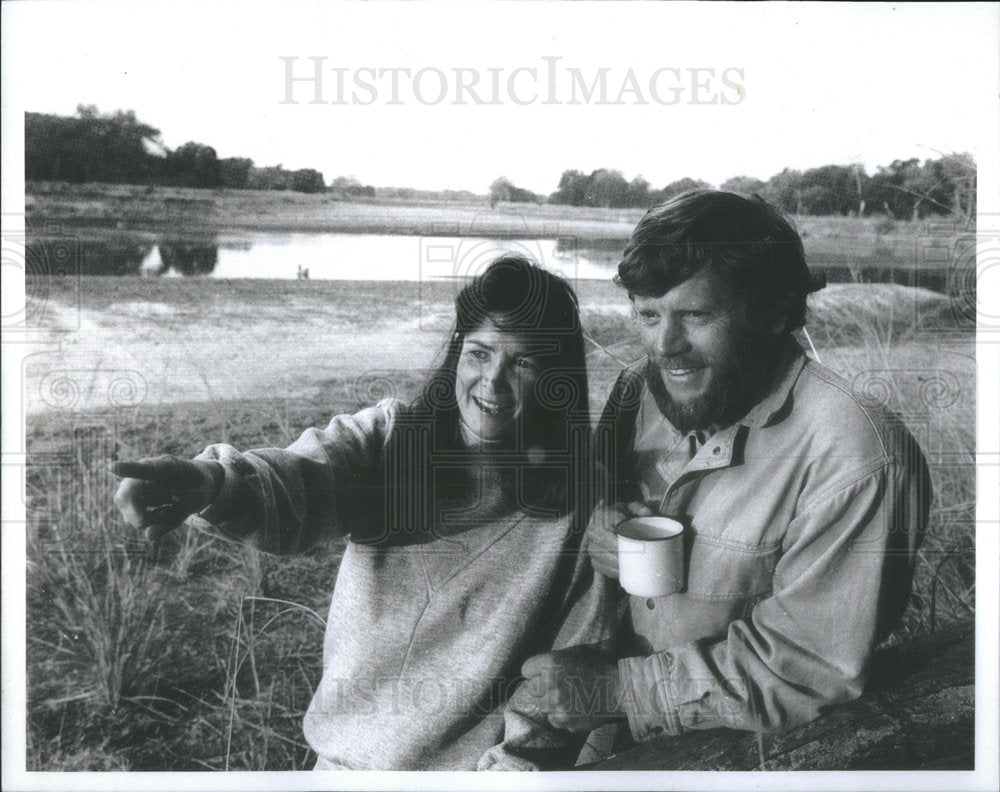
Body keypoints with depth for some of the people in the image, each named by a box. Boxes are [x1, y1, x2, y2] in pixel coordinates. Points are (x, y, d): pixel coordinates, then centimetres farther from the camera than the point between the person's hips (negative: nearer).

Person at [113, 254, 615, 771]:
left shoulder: (575, 503, -12)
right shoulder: (390, 434, -8)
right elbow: (297, 482, -26)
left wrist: (517, 763, -19)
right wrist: (210, 482, -44)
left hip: (469, 768, -2)